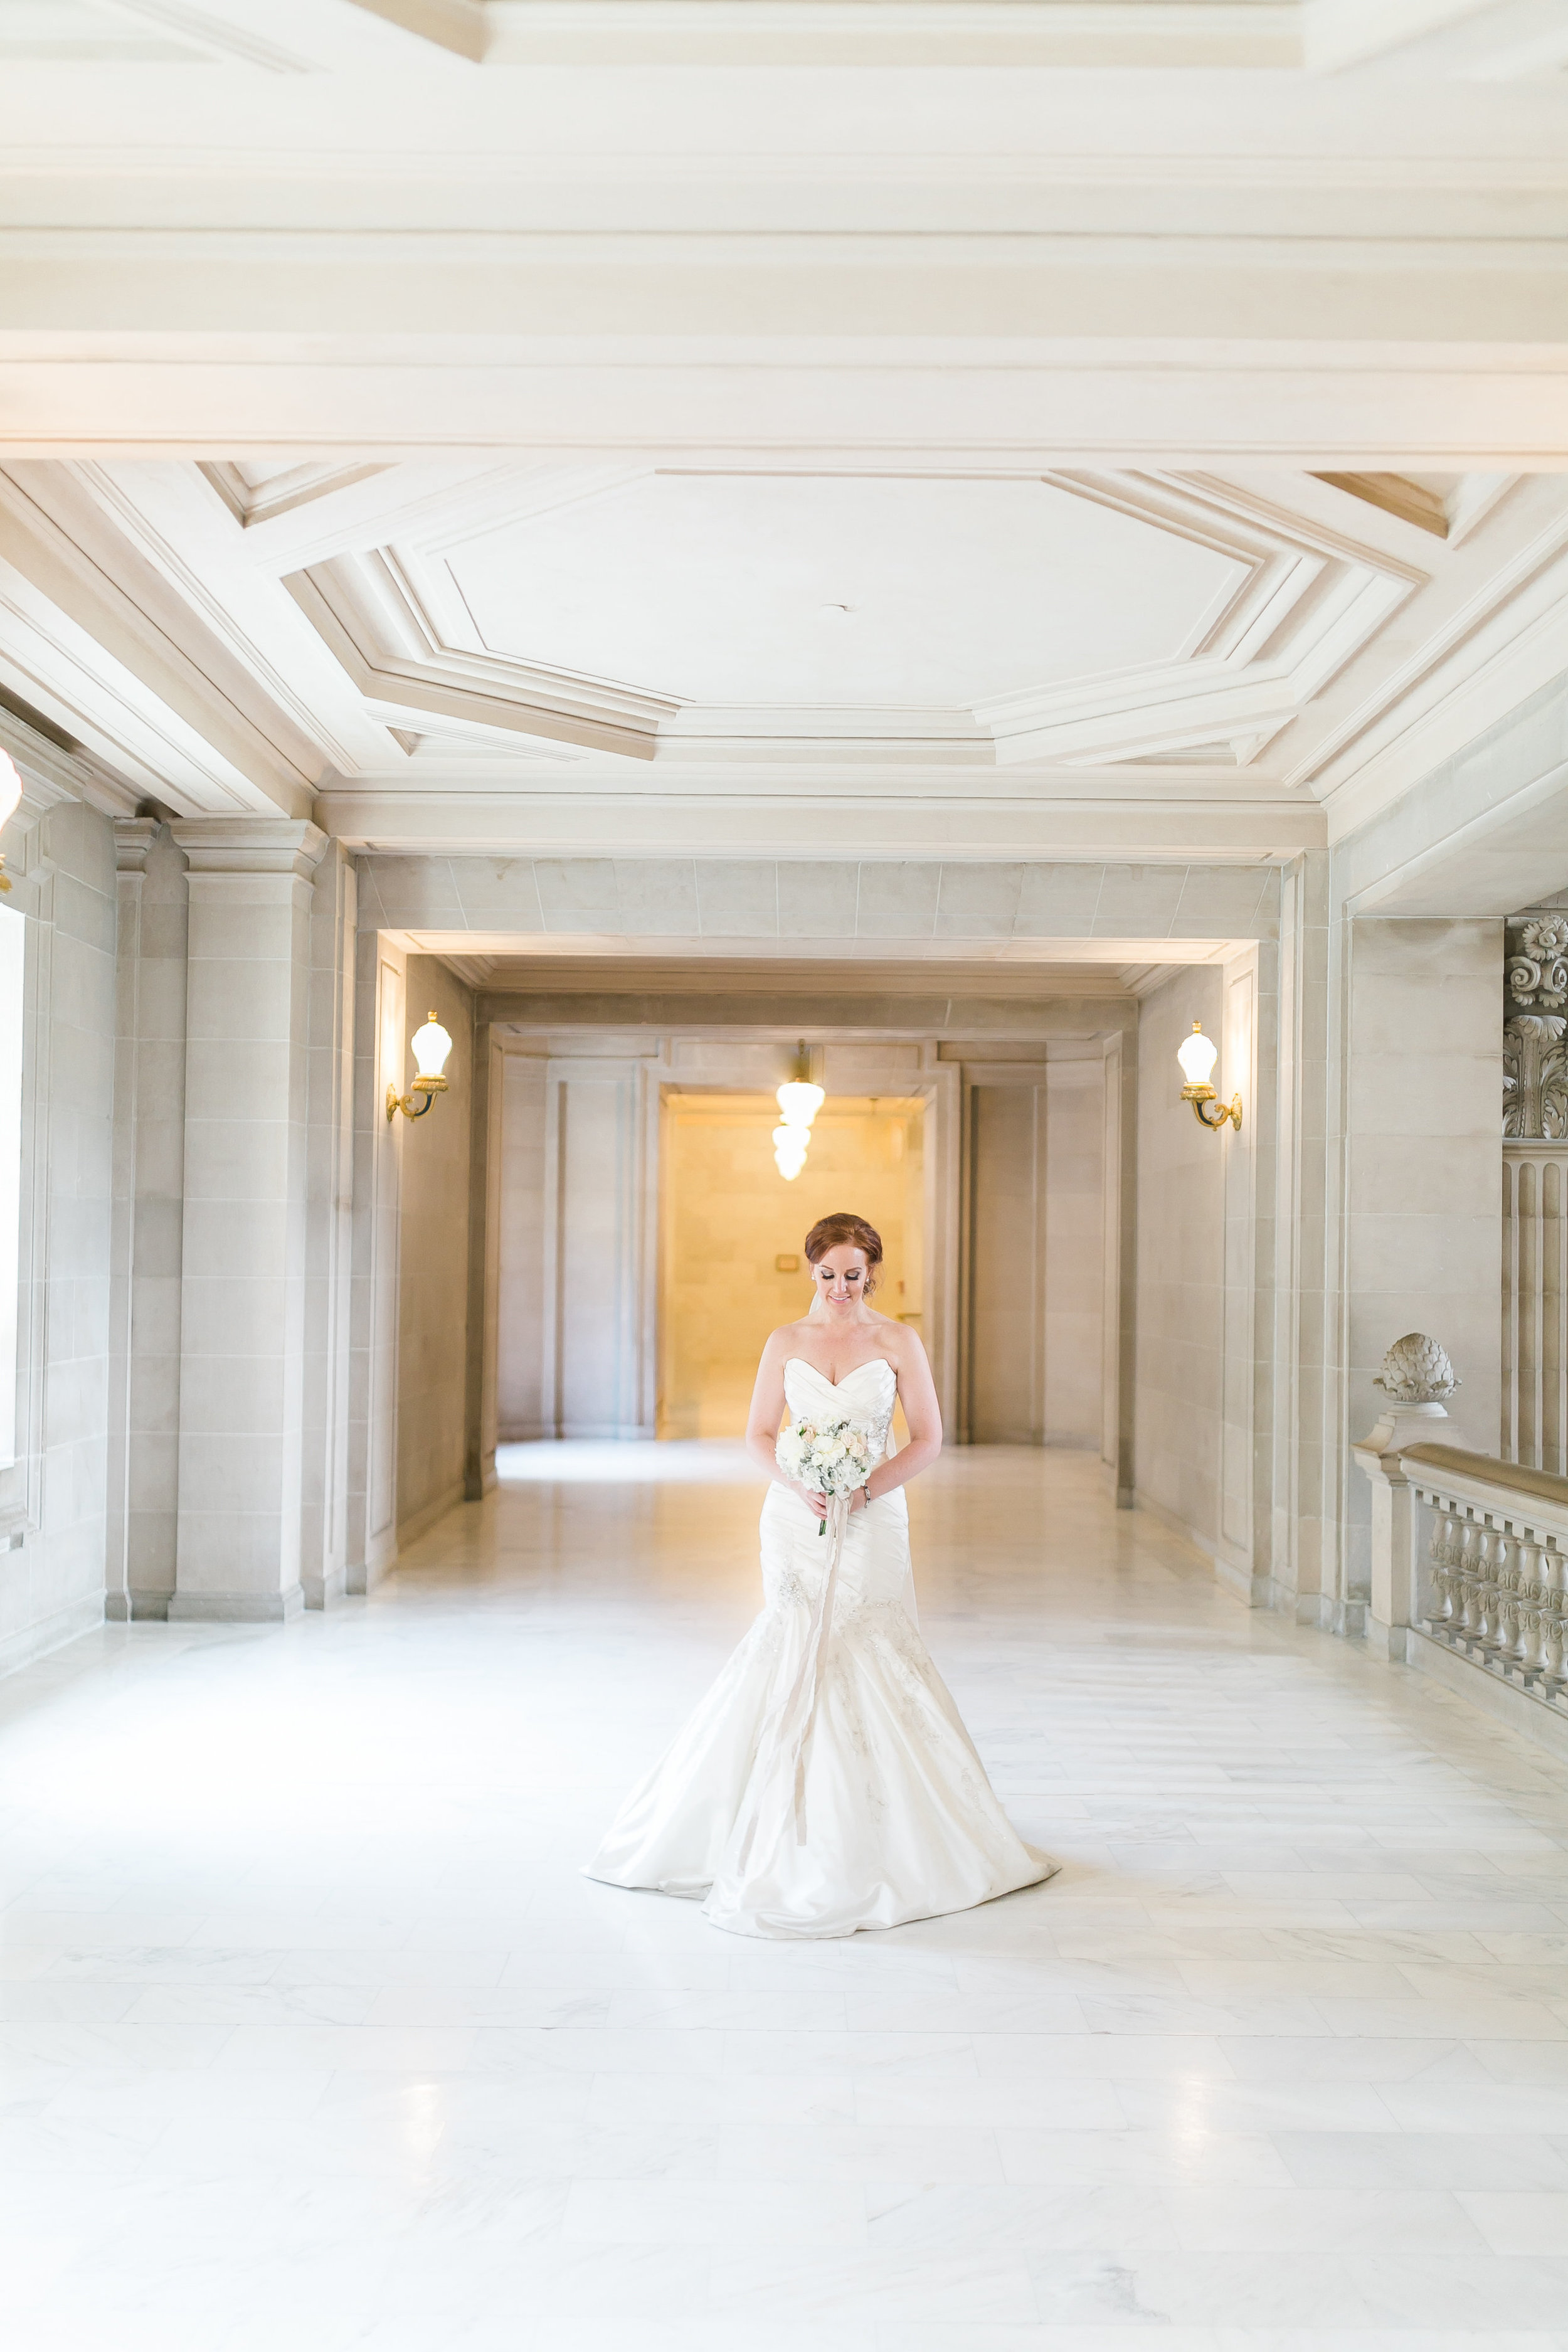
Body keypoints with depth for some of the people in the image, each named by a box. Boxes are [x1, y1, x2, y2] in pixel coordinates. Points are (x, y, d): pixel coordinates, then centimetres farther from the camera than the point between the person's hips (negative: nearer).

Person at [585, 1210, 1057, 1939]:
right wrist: (797, 1488, -11)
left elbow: (928, 1438, -1)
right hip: (798, 1522, 2)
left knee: (866, 1664, -1)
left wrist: (868, 1489, -14)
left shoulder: (898, 1342, -1)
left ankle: (878, 1839, 16)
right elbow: (758, 1435, 6)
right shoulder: (786, 1342, 4)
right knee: (797, 1660, 3)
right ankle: (796, 1839, 16)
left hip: (872, 1522, -1)